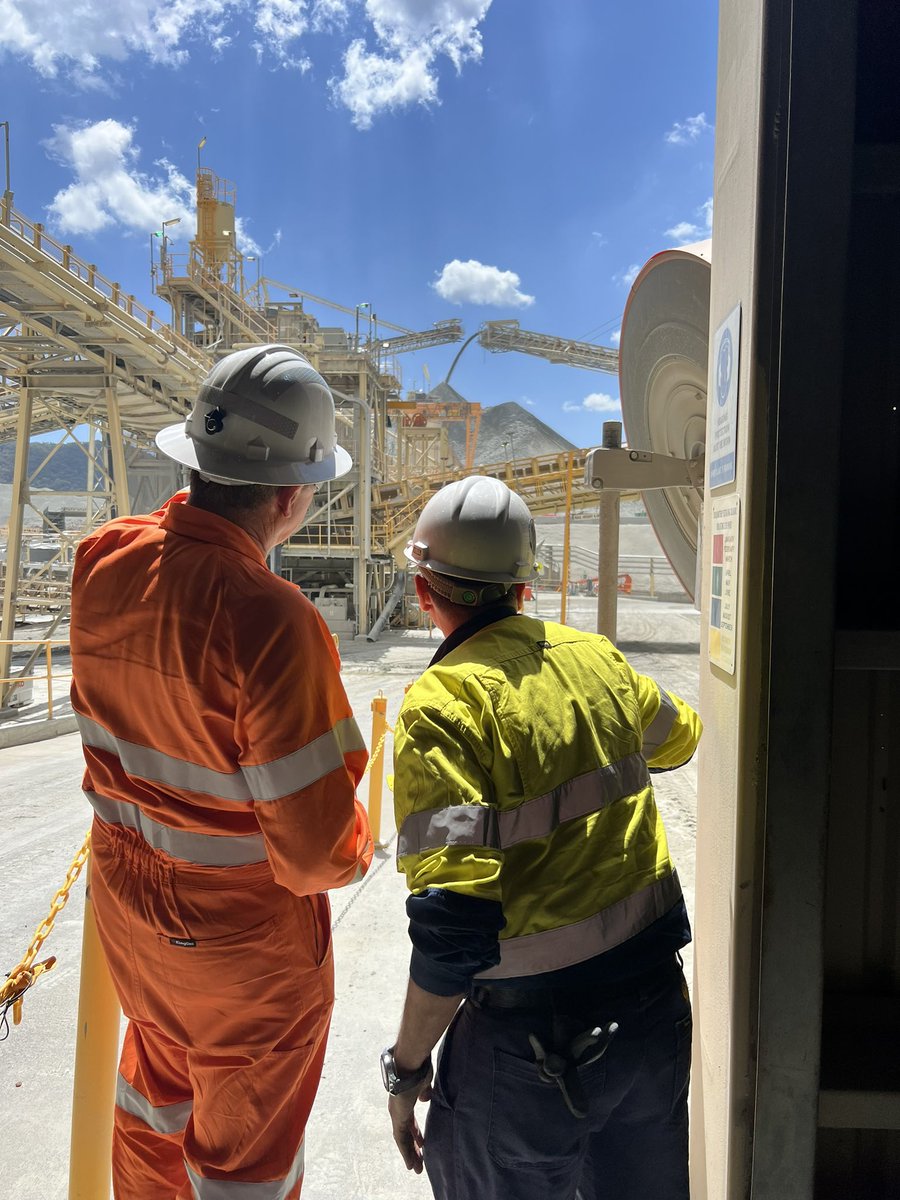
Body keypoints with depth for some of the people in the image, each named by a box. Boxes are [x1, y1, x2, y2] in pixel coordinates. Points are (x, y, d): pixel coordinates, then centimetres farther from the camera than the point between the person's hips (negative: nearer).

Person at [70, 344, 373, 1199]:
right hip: (245, 939, -6)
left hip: (125, 896, 7)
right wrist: (357, 847, -5)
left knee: (156, 1082, 34)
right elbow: (314, 851, -28)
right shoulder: (270, 620, -33)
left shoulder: (102, 563, -12)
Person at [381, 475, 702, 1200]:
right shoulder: (597, 657, -2)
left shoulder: (443, 705, -20)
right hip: (654, 1003, 6)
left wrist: (407, 1067, -11)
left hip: (536, 1031, -5)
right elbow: (678, 739, 20)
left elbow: (453, 922, -25)